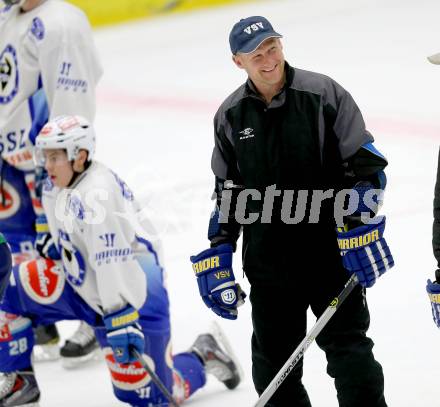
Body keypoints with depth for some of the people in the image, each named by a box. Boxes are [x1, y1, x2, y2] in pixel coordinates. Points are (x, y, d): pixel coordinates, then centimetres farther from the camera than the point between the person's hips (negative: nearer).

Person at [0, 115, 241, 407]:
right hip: (89, 292, 9)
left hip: (135, 300, -9)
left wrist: (120, 319, -35)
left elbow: (113, 264, -32)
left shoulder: (95, 195, -28)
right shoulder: (58, 187, 1)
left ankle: (202, 359, 21)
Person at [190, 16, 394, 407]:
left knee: (348, 349, -6)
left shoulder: (323, 94, -8)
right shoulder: (231, 116, 4)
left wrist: (359, 229, -15)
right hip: (269, 263, 4)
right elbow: (227, 195, 13)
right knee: (273, 365, 8)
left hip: (331, 253, -4)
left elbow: (366, 165, -6)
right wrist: (217, 262, 9)